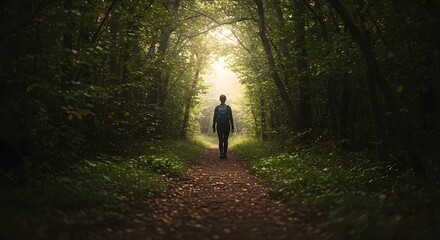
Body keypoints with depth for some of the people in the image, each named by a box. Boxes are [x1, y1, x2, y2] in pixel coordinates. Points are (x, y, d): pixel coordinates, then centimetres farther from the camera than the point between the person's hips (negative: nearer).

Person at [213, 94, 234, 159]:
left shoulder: (217, 108, 0)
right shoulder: (228, 107, -2)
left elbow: (214, 118, -1)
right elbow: (231, 118, -3)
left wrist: (213, 127, 4)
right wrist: (232, 127, 1)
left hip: (219, 126, 0)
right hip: (227, 126, 0)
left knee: (220, 140, 0)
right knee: (225, 140, 9)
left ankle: (221, 154, -17)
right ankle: (224, 154, 11)